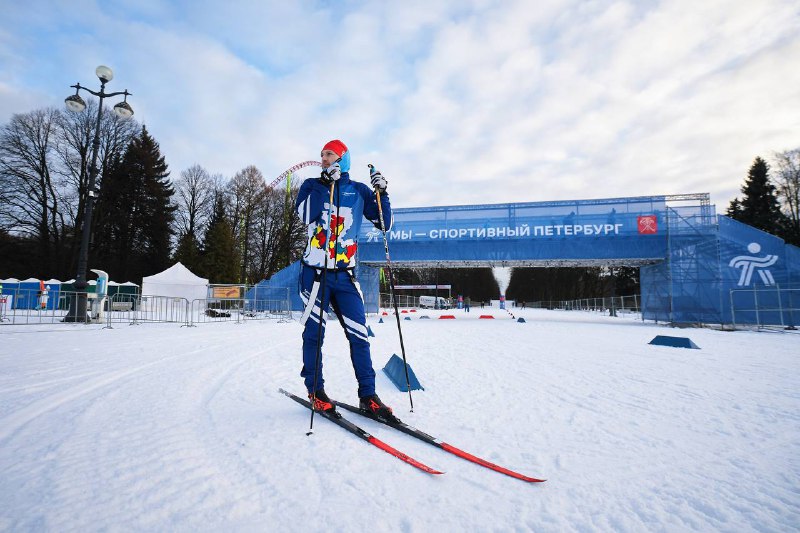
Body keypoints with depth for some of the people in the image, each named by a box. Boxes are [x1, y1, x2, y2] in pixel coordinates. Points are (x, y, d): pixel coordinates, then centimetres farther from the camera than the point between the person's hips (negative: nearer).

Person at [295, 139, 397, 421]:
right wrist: (325, 183, -15)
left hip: (345, 274, 1)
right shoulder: (312, 185, 7)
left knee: (359, 334, -2)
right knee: (314, 332, 4)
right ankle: (315, 390, 20)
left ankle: (367, 394, 7)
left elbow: (385, 223, 9)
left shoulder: (358, 190, 10)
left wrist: (382, 193, -3)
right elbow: (306, 215, -13)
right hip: (315, 271, -1)